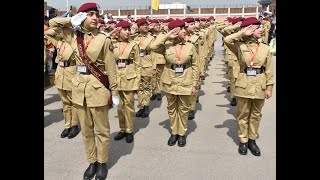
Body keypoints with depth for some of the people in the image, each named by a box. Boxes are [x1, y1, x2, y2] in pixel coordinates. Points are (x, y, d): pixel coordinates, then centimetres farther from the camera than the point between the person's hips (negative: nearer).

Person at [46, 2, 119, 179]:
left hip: (98, 88, -4)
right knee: (86, 130, 14)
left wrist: (114, 92, -6)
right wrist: (72, 20, -2)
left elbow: (111, 69, -6)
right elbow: (53, 23, 13)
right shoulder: (74, 36, 4)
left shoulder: (103, 40, -8)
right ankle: (92, 162, 31)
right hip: (79, 87, 4)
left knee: (101, 130, 9)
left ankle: (102, 163, 26)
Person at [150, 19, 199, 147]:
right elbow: (153, 47, -23)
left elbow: (195, 66, -1)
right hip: (170, 83, 1)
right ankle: (174, 132, 30)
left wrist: (194, 84, -4)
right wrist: (167, 36, -17)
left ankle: (182, 133, 26)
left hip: (185, 83, -1)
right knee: (171, 109, 13)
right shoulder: (166, 46, -3)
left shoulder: (190, 46, -3)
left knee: (183, 109, 10)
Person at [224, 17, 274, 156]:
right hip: (244, 85, -2)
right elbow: (227, 40, -22)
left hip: (260, 85, 2)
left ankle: (252, 140, 28)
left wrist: (269, 87, 1)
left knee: (256, 114, 13)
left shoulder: (265, 48, 2)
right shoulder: (240, 46, -3)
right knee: (242, 114, 8)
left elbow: (269, 70, 4)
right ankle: (243, 141, 23)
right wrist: (243, 33, -13)